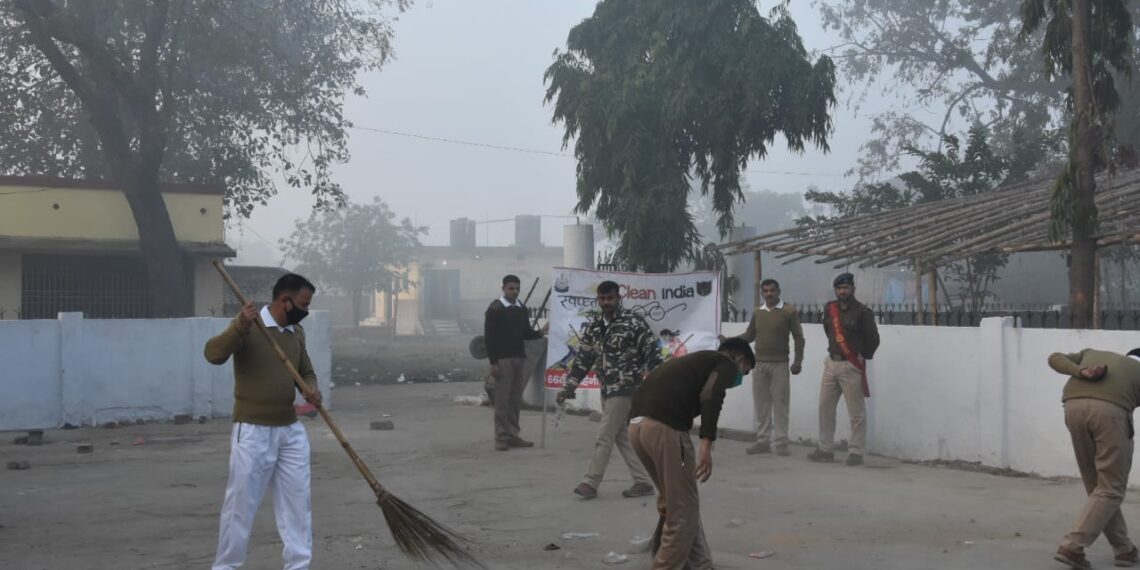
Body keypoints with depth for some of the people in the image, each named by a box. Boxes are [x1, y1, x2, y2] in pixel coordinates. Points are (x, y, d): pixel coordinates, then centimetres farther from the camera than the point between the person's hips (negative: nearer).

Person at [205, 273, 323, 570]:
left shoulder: (297, 332, 8)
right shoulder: (248, 327, -12)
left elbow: (306, 372, 18)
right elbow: (214, 354, -26)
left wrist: (312, 390, -5)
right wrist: (239, 326, -40)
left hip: (291, 430, 7)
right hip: (253, 431, -7)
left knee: (298, 501, 9)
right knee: (241, 503, 1)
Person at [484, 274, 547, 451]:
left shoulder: (522, 309, 13)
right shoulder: (495, 309, -5)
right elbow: (489, 336, -8)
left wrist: (539, 333, -4)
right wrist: (493, 362, -14)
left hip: (520, 358, 6)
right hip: (503, 359, -6)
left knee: (516, 400, 7)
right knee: (502, 400, -4)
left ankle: (513, 435, 13)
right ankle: (501, 438, 0)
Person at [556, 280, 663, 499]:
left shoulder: (633, 323, -12)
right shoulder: (593, 325, 7)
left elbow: (652, 354, -11)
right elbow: (583, 358, 11)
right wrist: (568, 387, 8)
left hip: (625, 390, -7)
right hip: (607, 390, 7)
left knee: (604, 438, -5)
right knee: (623, 437, 11)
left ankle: (590, 483, 3)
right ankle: (644, 482, 18)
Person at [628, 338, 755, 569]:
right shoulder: (727, 364, 13)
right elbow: (709, 394, -12)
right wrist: (707, 443, -16)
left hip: (638, 424, 8)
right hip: (664, 426, -8)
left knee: (672, 502, 23)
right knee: (683, 509, 6)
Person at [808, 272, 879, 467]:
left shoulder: (863, 312, -9)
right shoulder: (829, 309, 9)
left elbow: (873, 339, -7)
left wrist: (863, 356, -2)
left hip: (851, 366, -7)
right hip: (831, 363, 7)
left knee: (856, 411, -3)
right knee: (825, 407, 10)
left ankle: (856, 452, 3)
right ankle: (825, 449, 18)